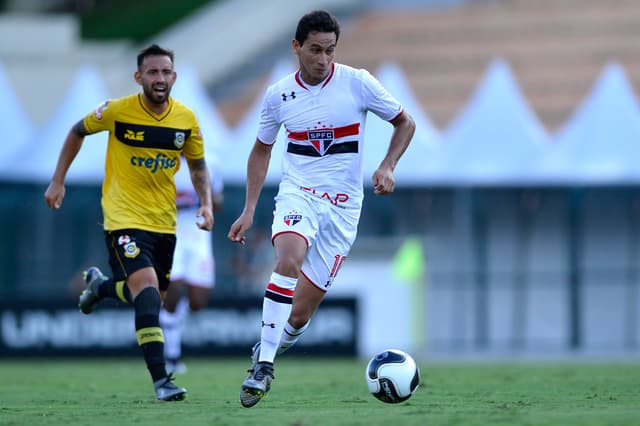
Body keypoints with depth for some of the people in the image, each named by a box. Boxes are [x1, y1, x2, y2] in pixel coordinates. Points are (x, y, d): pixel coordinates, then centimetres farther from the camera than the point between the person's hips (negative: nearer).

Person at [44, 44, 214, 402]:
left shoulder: (187, 119, -2)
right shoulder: (117, 111, -12)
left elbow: (198, 164, 13)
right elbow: (77, 133, 6)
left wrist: (206, 204, -2)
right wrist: (58, 181, 6)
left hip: (164, 221, 5)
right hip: (124, 217, -5)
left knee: (152, 297, 15)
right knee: (146, 288, -23)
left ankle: (101, 285, 49)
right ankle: (161, 379, -24)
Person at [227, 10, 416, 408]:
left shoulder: (358, 83, -5)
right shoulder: (278, 95, 1)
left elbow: (405, 123, 7)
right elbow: (262, 150, 17)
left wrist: (388, 166, -9)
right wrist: (249, 210, 11)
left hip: (342, 206, 0)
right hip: (298, 195, 0)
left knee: (299, 315, -2)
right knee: (288, 261, -33)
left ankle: (267, 352, 30)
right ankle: (263, 365, -31)